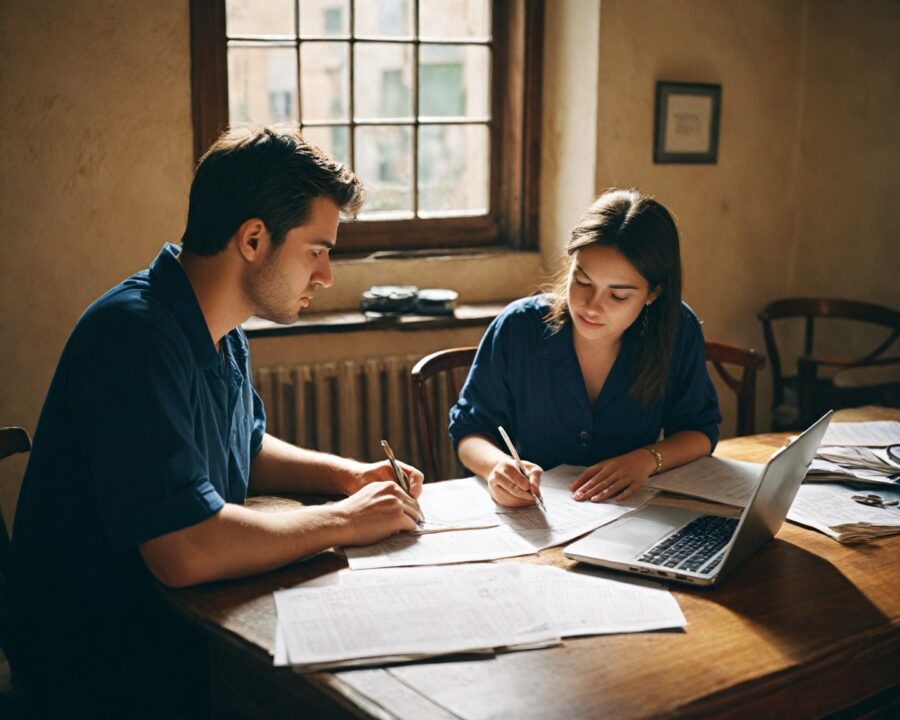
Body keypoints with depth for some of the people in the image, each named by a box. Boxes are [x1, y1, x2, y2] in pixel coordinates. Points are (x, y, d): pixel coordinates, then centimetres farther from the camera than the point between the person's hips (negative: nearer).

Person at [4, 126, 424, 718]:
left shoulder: (221, 333, 5)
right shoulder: (137, 336, -25)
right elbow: (187, 550, -33)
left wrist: (345, 474, 5)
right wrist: (342, 520, -19)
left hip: (179, 620, 9)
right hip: (102, 672, -8)